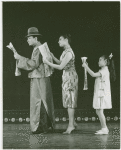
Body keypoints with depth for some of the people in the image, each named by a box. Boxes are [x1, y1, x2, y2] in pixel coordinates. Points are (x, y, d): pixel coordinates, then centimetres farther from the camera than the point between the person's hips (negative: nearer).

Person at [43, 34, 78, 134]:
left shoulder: (69, 53, -19)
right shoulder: (65, 51, 12)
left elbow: (61, 67, -21)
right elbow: (60, 62, 19)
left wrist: (48, 63, -18)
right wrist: (52, 56, 7)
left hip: (70, 77, -10)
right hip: (66, 77, 10)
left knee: (70, 100, -7)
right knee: (69, 100, 13)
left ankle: (71, 125, -5)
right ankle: (73, 122, 21)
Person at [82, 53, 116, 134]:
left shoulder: (104, 70, -14)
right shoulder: (103, 71, 19)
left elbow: (94, 75, -25)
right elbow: (94, 74, 20)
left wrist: (86, 67, -21)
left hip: (102, 93, -10)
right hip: (100, 93, 10)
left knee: (100, 111, -9)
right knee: (98, 111, 11)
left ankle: (104, 129, -6)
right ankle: (104, 128, 16)